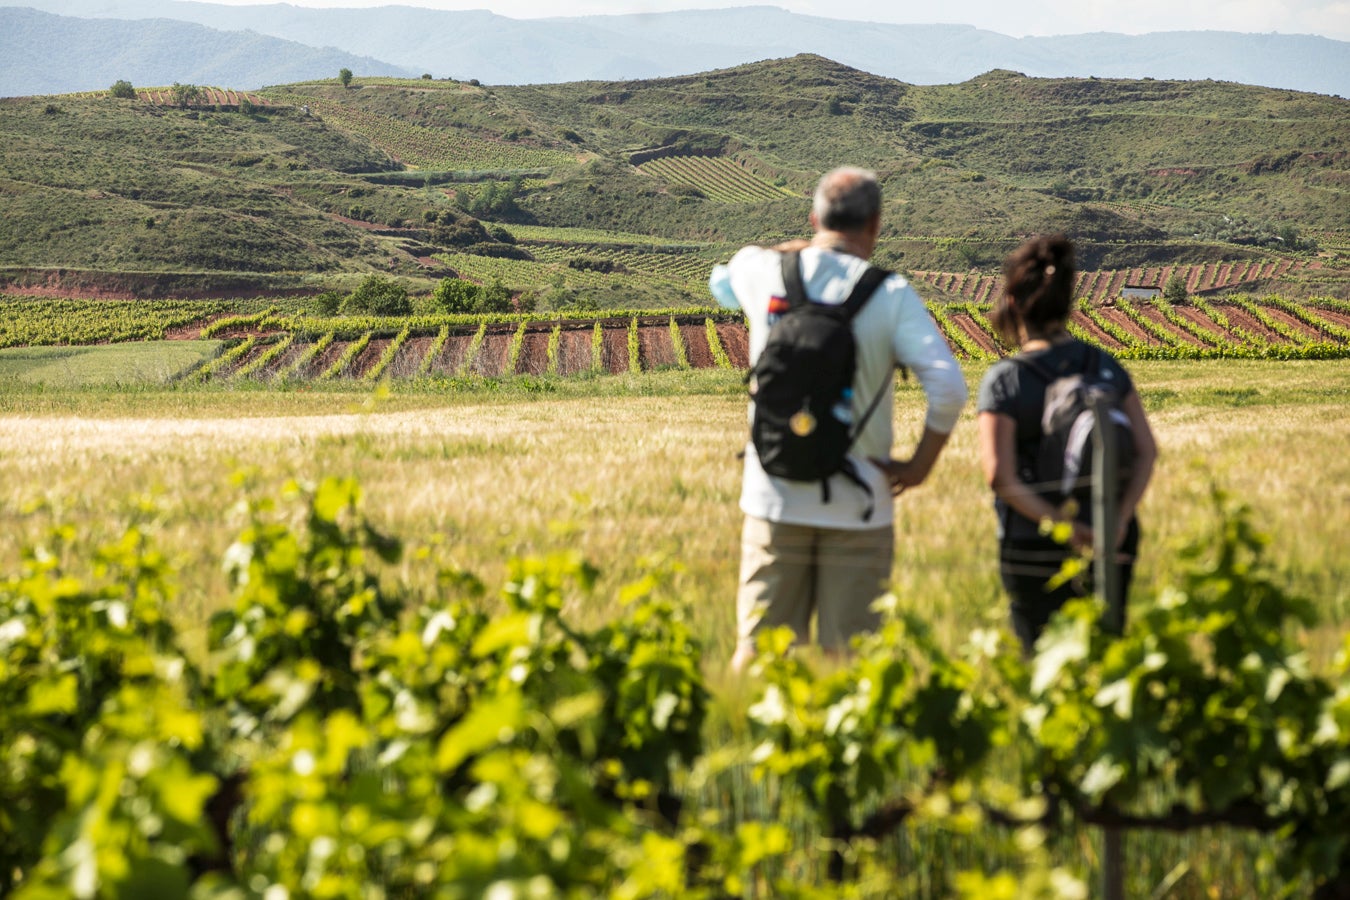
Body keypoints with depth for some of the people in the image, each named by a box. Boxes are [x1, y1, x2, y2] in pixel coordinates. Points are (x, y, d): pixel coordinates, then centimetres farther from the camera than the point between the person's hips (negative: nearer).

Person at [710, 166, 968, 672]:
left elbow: (721, 283, 26)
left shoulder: (763, 272, 0)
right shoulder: (890, 295, -8)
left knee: (760, 650, 10)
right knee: (849, 658, 5)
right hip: (857, 505, -2)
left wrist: (797, 251, 29)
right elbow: (949, 387, -18)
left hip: (776, 499, 2)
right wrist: (920, 465, -6)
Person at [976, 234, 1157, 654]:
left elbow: (1001, 475, -20)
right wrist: (1119, 520, -13)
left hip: (1036, 549, -3)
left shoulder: (1004, 381, -10)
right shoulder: (1106, 367, 2)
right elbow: (1146, 451, -5)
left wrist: (1061, 524, -17)